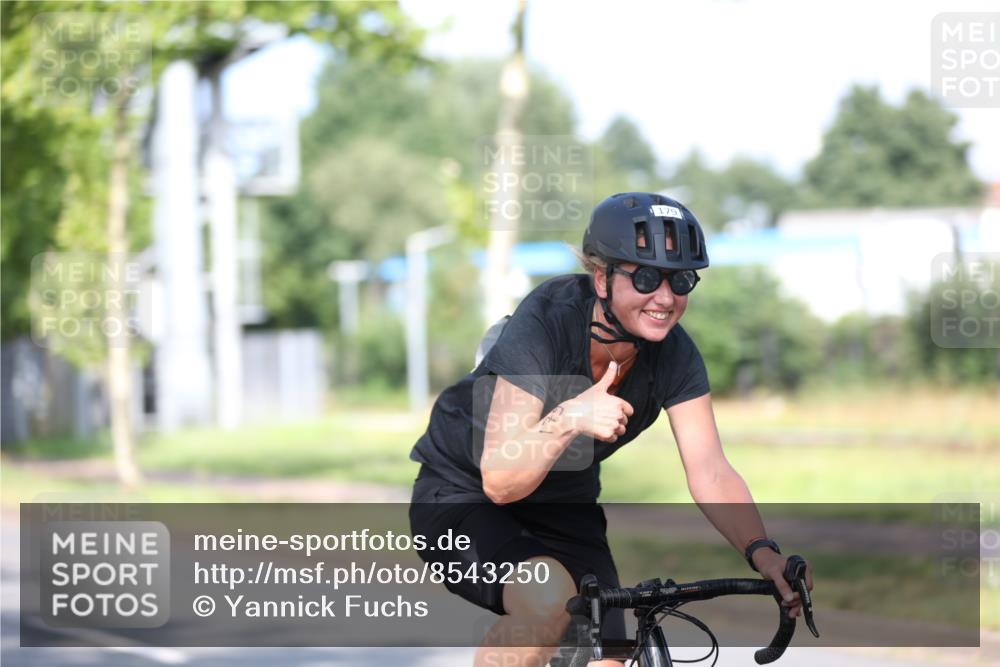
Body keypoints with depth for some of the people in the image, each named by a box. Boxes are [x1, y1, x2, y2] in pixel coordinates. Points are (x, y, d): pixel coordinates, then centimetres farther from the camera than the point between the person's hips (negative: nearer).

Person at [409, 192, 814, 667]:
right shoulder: (546, 321, -29)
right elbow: (501, 483, -32)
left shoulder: (674, 354, -14)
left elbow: (711, 473, -18)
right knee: (549, 600, -34)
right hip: (462, 498, -6)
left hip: (564, 511, 6)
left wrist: (763, 554, -35)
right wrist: (566, 420, -49)